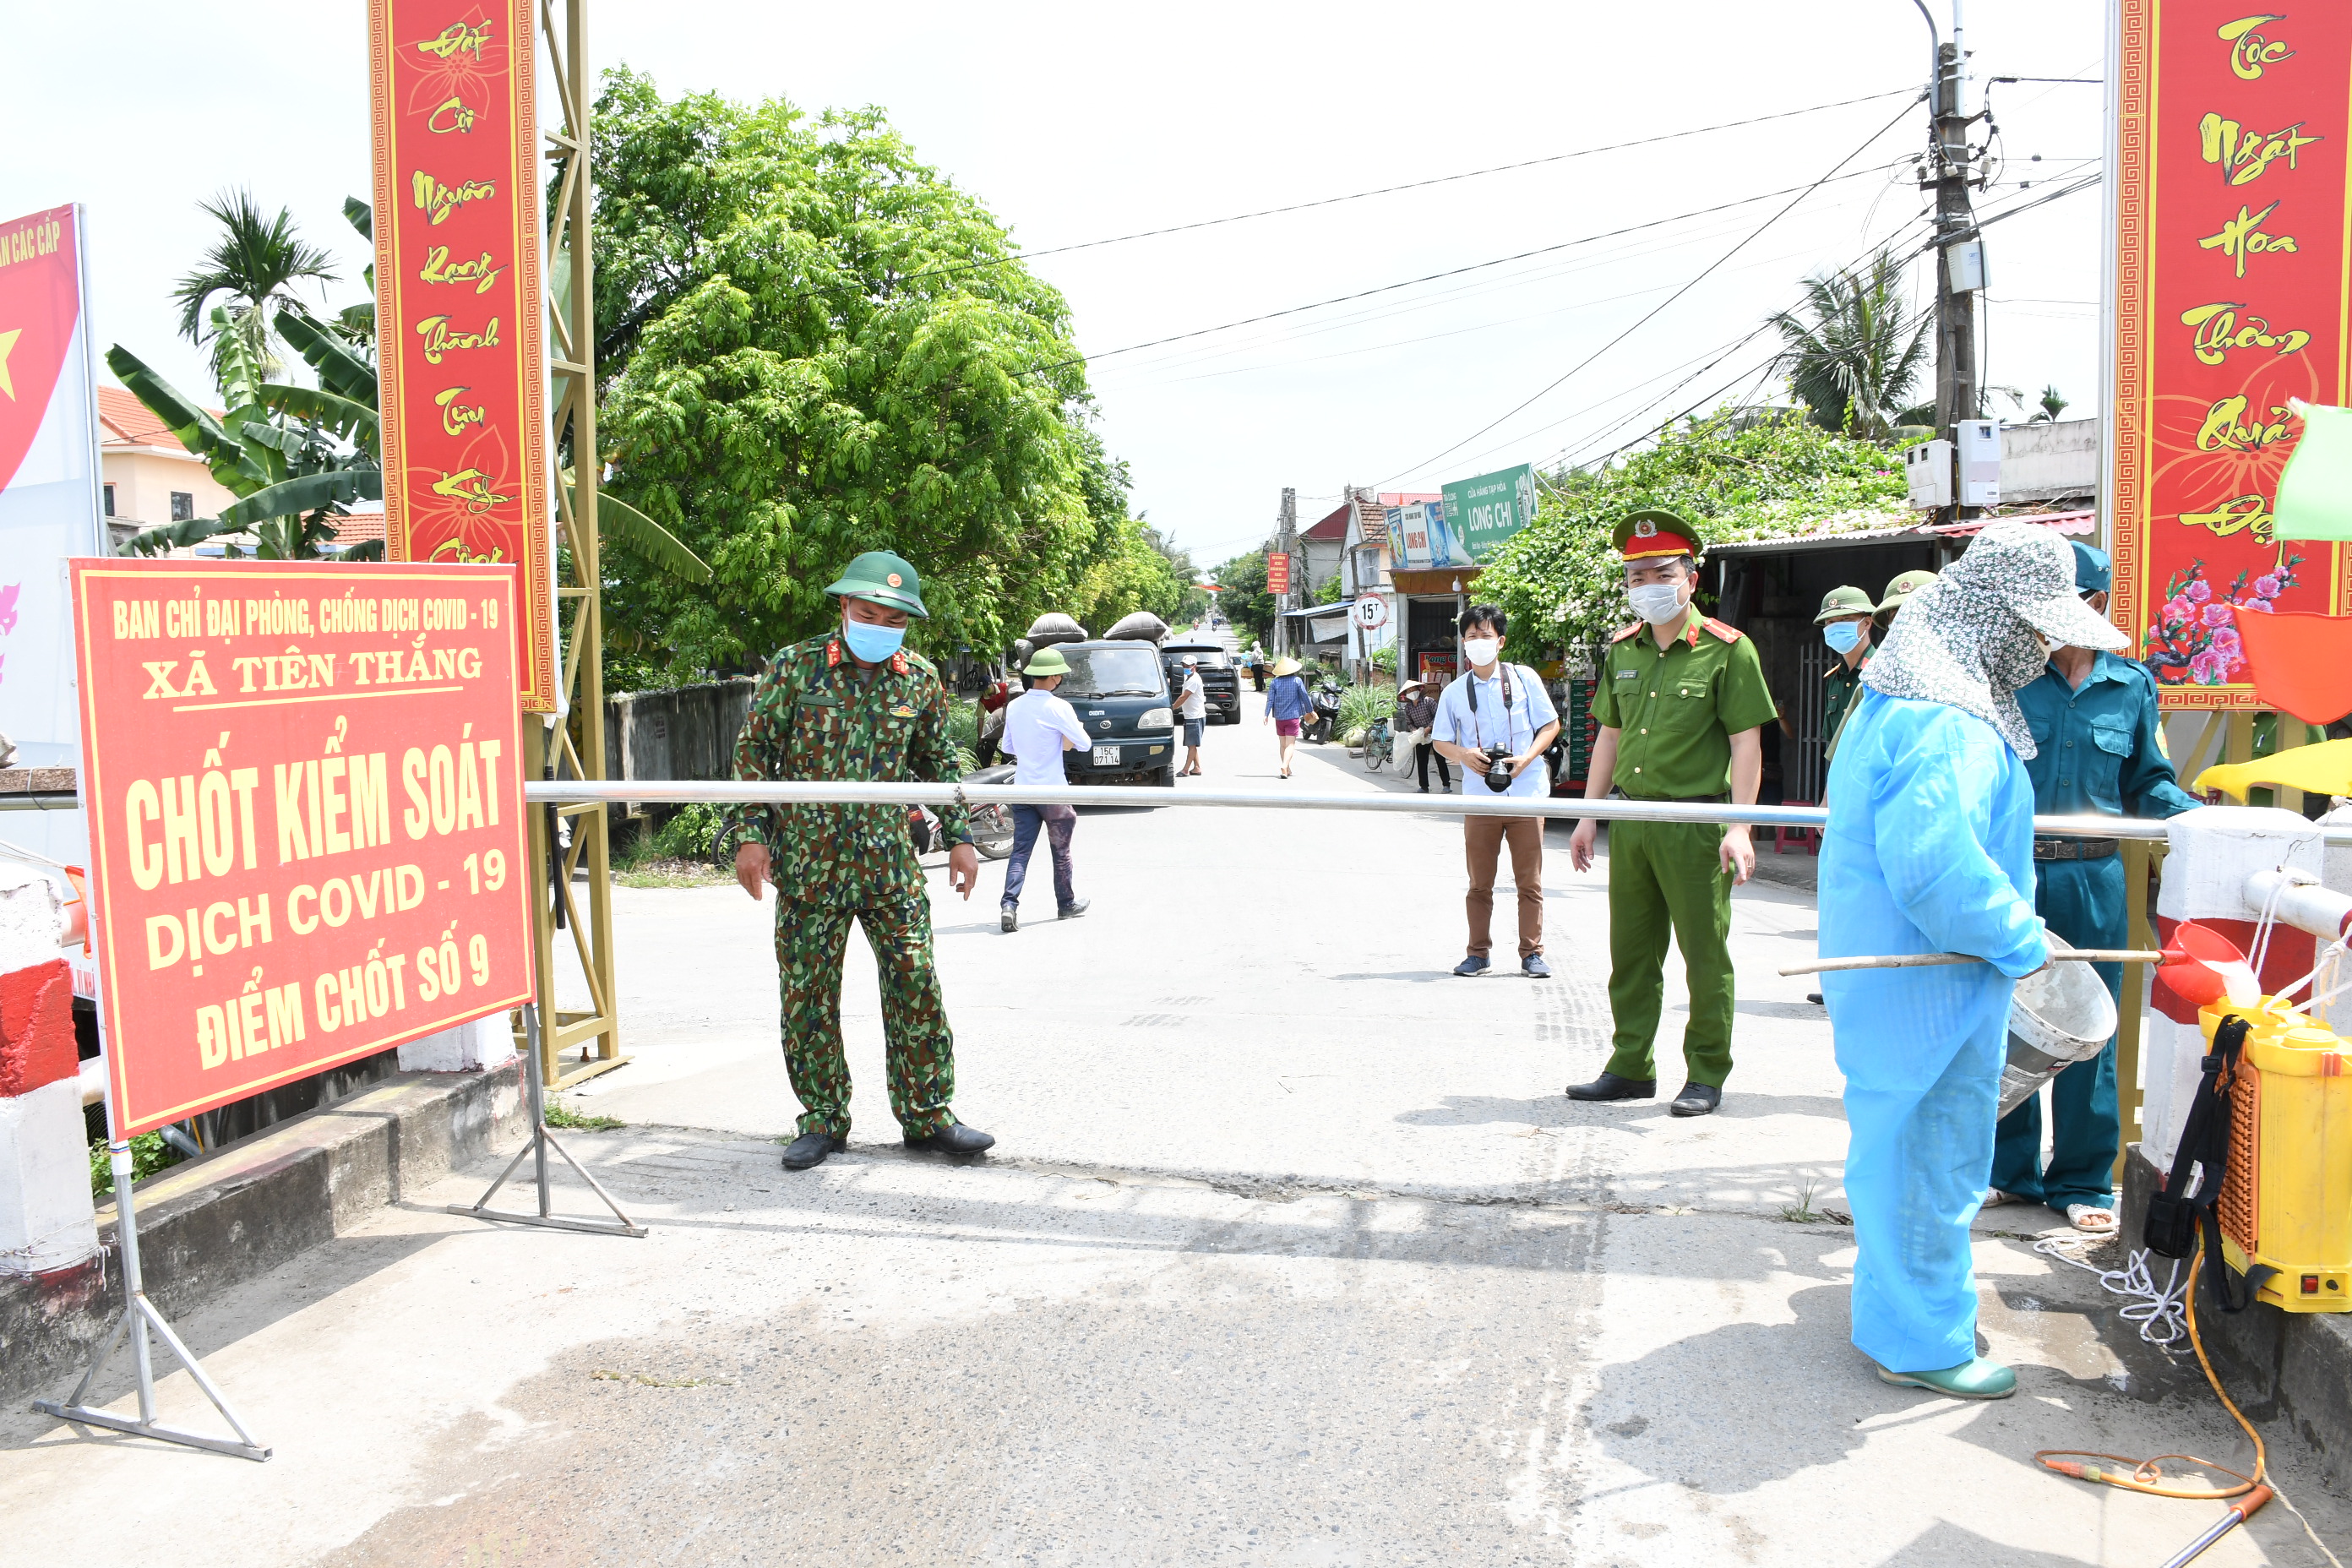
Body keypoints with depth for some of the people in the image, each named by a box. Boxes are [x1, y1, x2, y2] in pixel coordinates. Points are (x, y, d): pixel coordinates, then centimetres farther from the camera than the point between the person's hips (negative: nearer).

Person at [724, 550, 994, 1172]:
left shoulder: (920, 679, 5)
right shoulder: (796, 667, -3)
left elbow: (938, 763, 16)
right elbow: (753, 750, 0)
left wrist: (959, 835, 11)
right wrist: (749, 833, -6)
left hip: (890, 862, 2)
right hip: (808, 863, -2)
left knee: (916, 983, 1)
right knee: (808, 993, 4)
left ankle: (927, 1115, 15)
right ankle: (823, 1121, 19)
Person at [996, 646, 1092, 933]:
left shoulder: (1014, 706, 3)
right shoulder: (1057, 708, -15)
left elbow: (1008, 746, 15)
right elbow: (1083, 743, -9)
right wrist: (1071, 734, 11)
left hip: (1022, 788, 4)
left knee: (1020, 850, 3)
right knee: (1061, 851, 11)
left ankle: (1009, 904, -14)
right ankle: (1066, 904, 24)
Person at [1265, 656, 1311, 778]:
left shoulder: (1275, 682, 0)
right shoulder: (1297, 681, -5)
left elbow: (1270, 699, -5)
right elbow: (1305, 697, -1)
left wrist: (1266, 714, -7)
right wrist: (1310, 711, 13)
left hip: (1279, 717, 3)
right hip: (1293, 716, -3)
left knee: (1283, 744, 15)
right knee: (1290, 744, -5)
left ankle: (1287, 769, 26)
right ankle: (1284, 767, -26)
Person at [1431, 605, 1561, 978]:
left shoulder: (1524, 678, 2)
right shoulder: (1455, 691, 8)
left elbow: (1551, 724, 4)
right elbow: (1441, 740, 12)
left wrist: (1527, 758, -12)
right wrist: (1464, 754, -10)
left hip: (1526, 792, -1)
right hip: (1480, 797, 2)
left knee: (1530, 881, 2)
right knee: (1480, 882, 6)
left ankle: (1532, 954, 10)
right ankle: (1478, 953, 16)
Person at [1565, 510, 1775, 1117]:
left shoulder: (1728, 650, -6)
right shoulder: (1622, 650, 12)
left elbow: (1746, 743, -8)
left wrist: (1739, 828, -15)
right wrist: (1589, 814, 15)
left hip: (1696, 823, -6)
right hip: (1631, 820, 6)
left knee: (1704, 954, 4)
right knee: (1631, 951, 12)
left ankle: (1706, 1075, 16)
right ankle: (1631, 1067, 23)